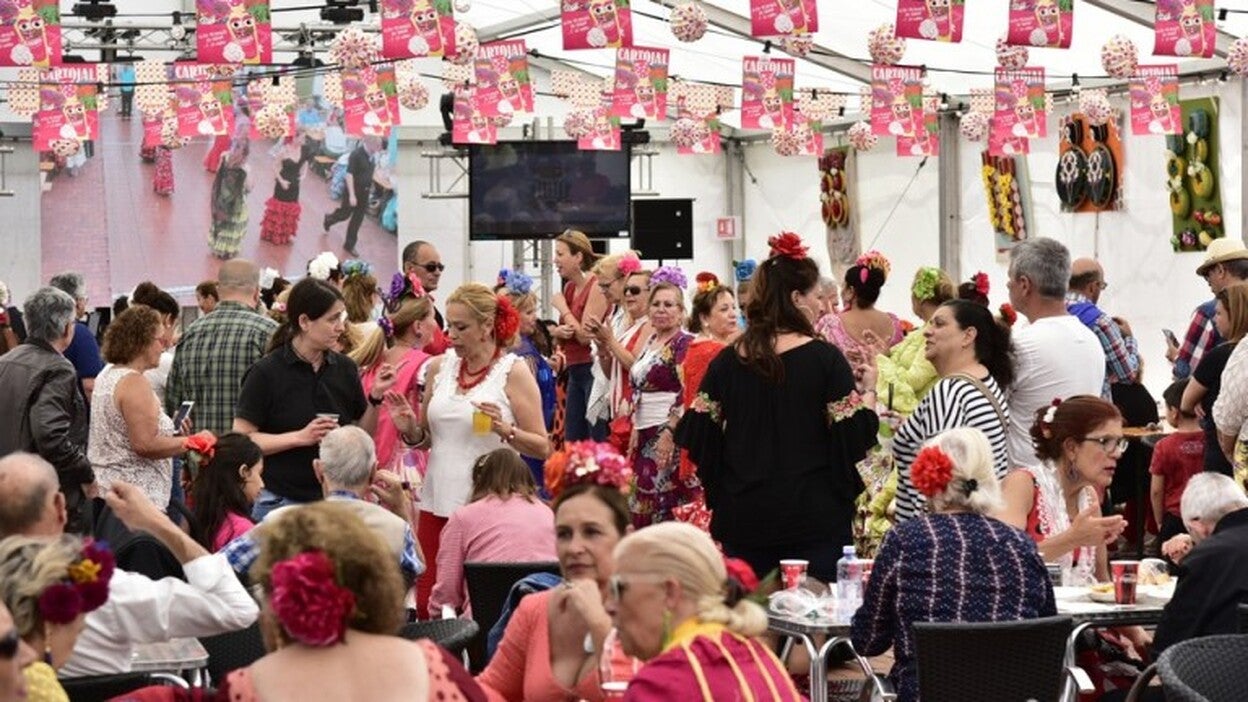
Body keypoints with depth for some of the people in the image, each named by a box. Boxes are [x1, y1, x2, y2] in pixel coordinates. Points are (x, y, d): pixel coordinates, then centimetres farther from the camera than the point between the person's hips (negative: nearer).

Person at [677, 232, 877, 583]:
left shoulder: (728, 361, 3)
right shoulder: (824, 359, -7)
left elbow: (696, 437, 4)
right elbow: (855, 438, -8)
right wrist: (869, 390, 6)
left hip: (742, 522, 4)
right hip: (812, 519, -4)